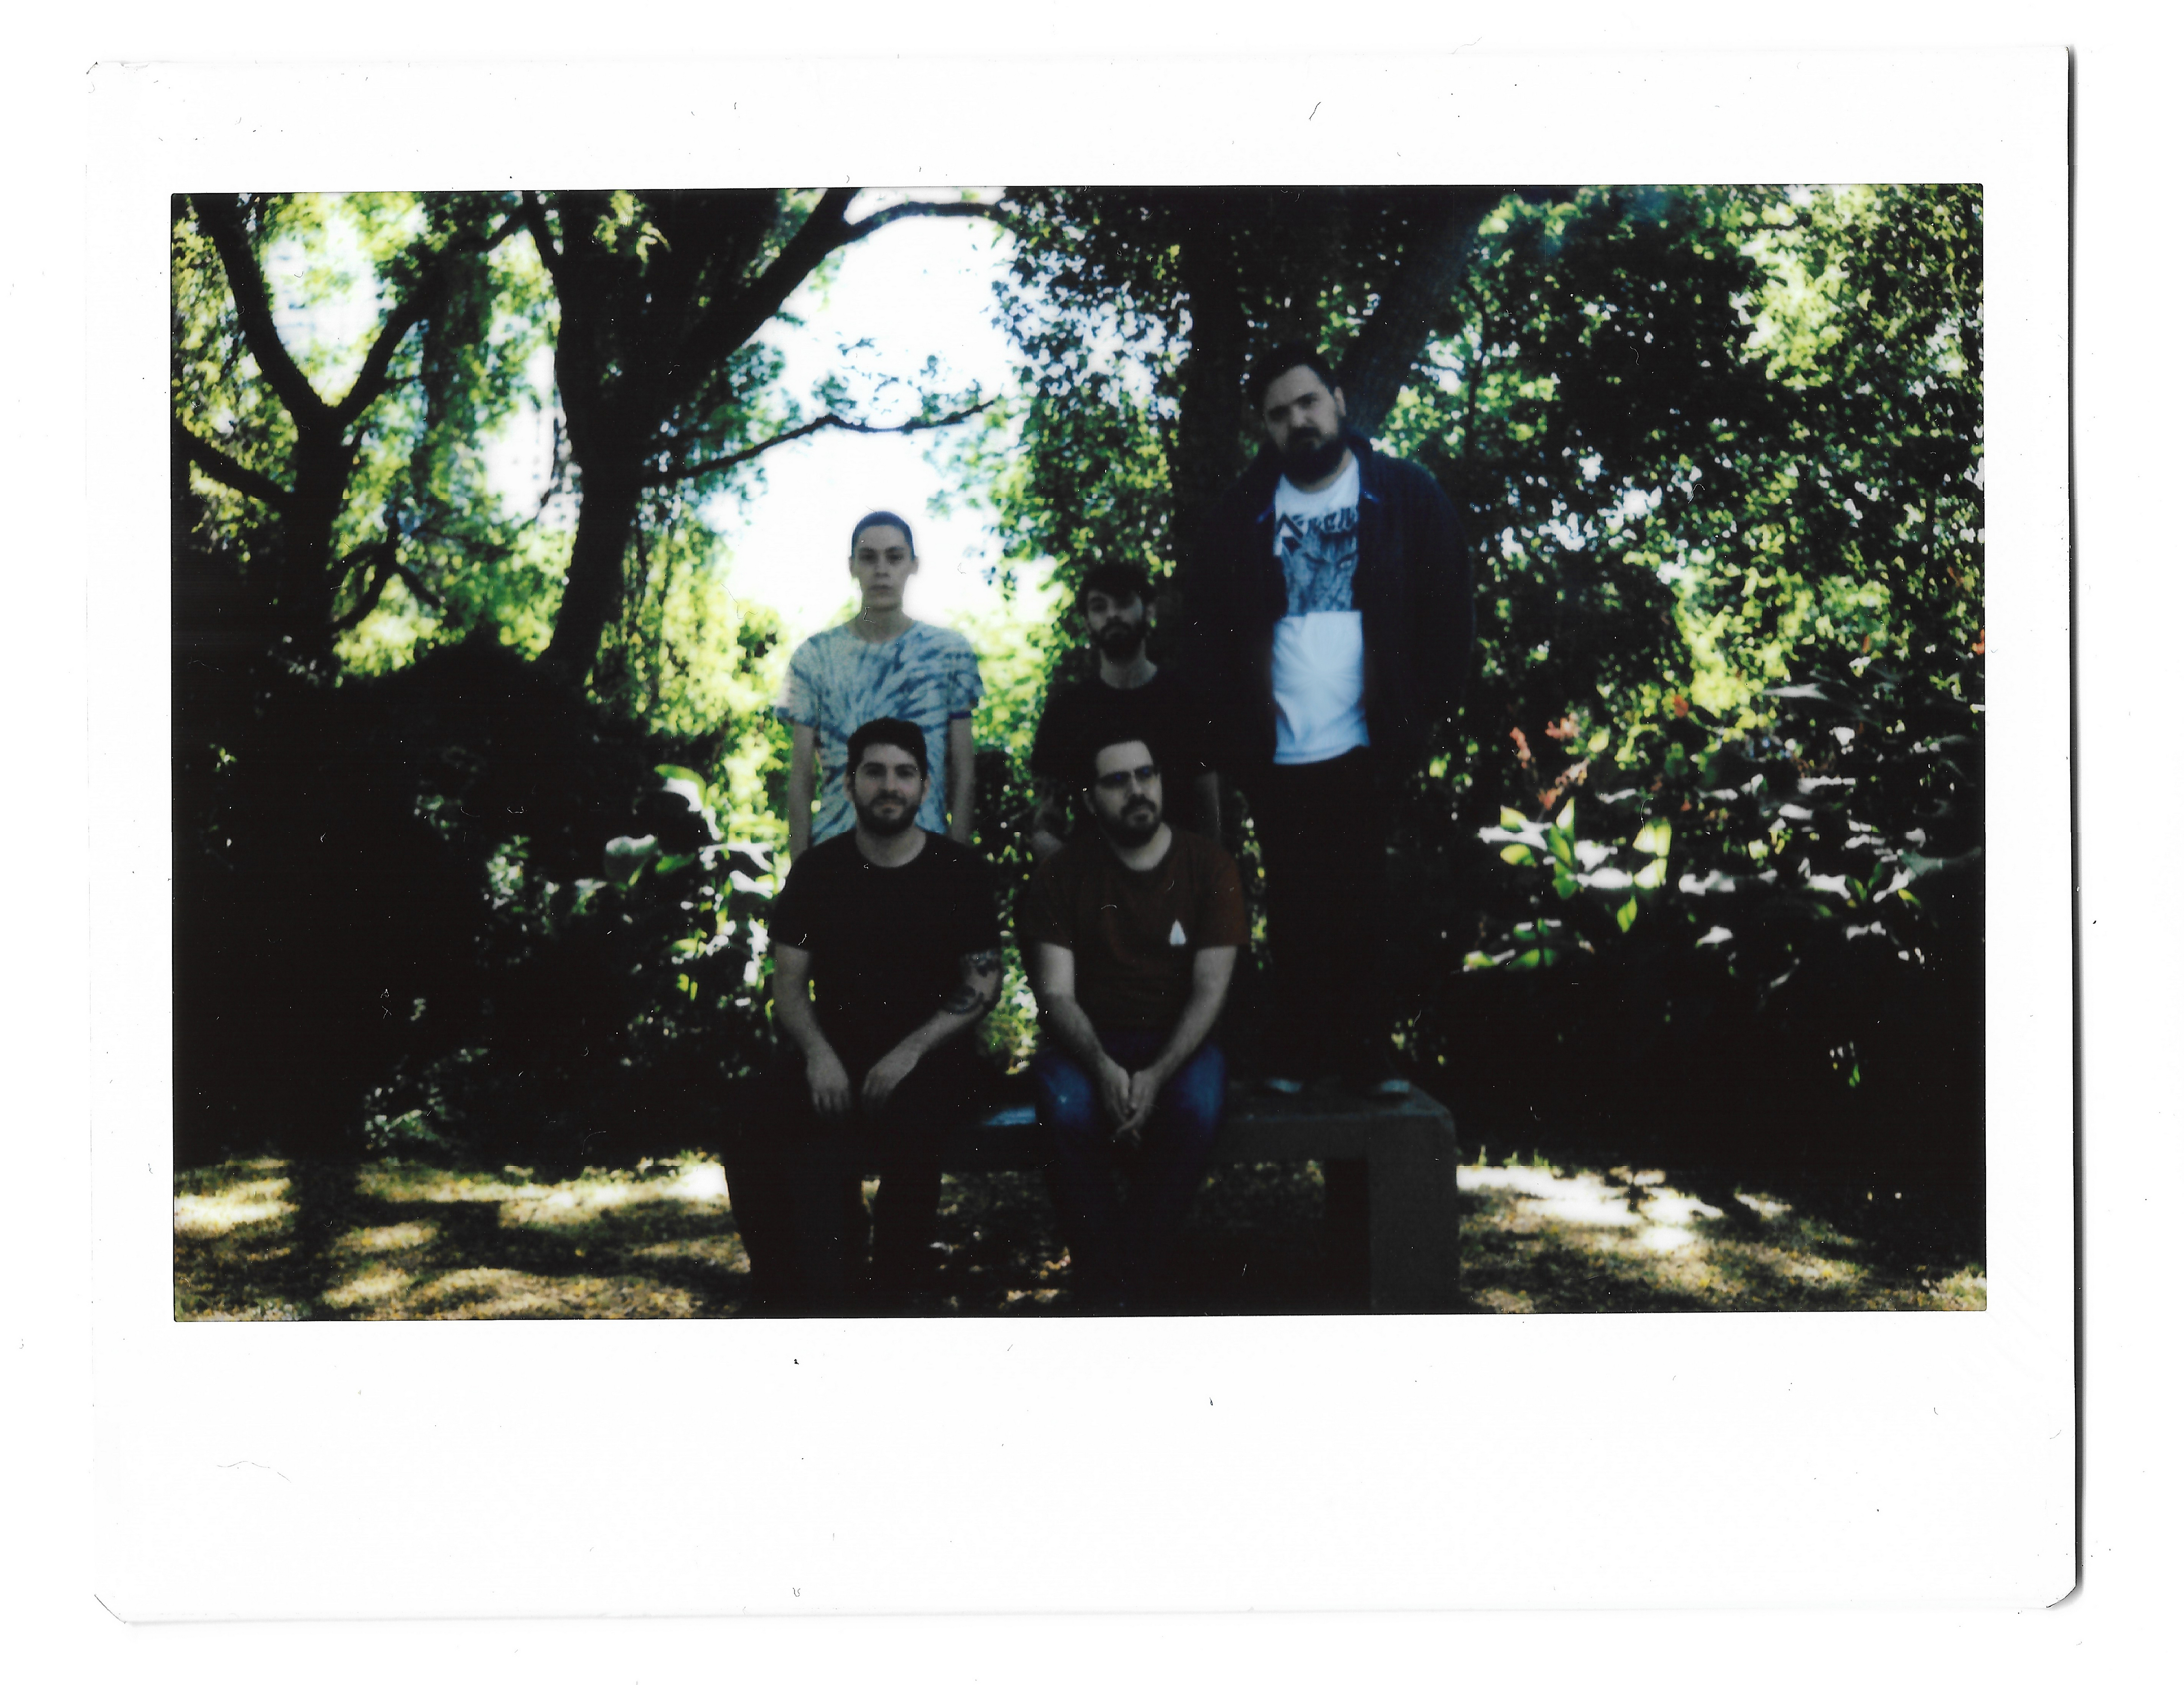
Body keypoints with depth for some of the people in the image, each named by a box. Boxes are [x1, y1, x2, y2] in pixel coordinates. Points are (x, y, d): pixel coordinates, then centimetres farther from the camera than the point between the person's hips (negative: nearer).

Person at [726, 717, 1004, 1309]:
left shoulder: (961, 872, 4)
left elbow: (983, 985, 1)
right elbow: (789, 982, 8)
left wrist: (909, 1052, -14)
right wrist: (817, 1053, -13)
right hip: (833, 1049, 2)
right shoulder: (817, 870, 9)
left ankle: (893, 1295, -14)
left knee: (908, 1126, -35)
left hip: (928, 1054, -2)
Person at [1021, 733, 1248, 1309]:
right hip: (1089, 1044, 0)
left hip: (1180, 1043, 0)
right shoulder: (1061, 875, 2)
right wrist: (1102, 1067, -25)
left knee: (1197, 1107, -34)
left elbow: (1210, 990, -5)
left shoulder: (1208, 866, 2)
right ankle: (1104, 1292, -23)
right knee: (1068, 1107, -34)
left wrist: (1157, 1076, -21)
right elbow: (1056, 995, -4)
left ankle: (1141, 1279, -22)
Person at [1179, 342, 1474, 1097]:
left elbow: (1449, 616, 3)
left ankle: (1368, 1051, 12)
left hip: (1366, 751, -1)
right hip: (1276, 757, 1)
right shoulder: (1241, 514, 6)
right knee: (1295, 914, 6)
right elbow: (1203, 629, 8)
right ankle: (1298, 1052, 14)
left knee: (1362, 909, 3)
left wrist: (1420, 719, -3)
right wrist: (1231, 735, -1)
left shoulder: (1406, 496, 2)